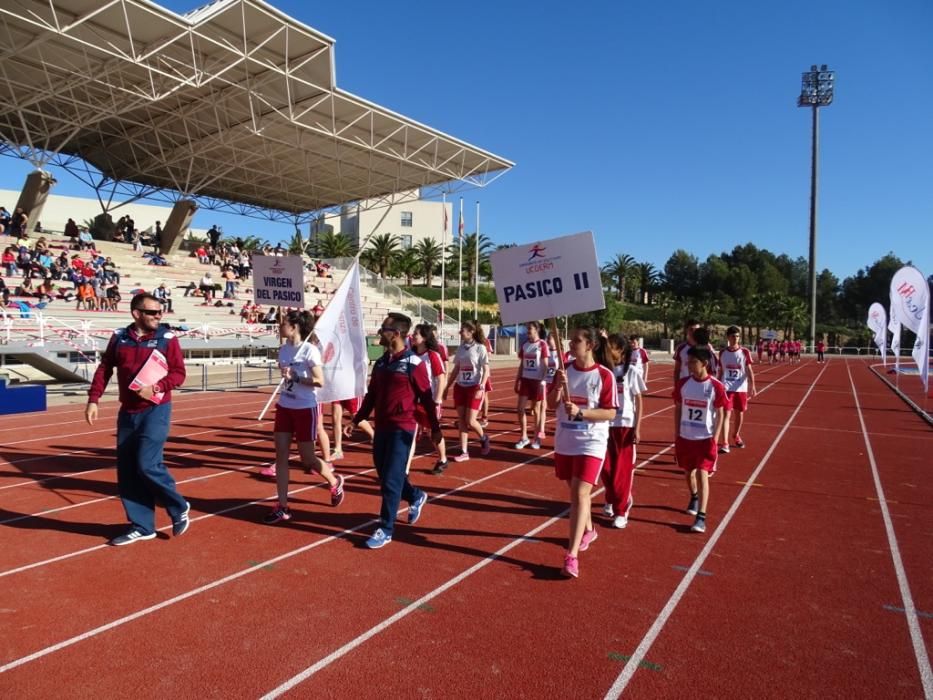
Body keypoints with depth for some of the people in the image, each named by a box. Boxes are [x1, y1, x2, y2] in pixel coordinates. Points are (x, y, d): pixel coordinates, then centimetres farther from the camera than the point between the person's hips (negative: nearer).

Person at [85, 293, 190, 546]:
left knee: (147, 464, -14)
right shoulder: (119, 337, 5)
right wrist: (93, 399, 3)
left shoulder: (167, 338, -5)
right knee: (127, 471, 7)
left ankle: (179, 508, 11)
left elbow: (179, 372, -6)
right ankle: (142, 526, 21)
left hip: (156, 410, -5)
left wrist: (157, 387, -21)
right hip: (127, 412, 5)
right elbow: (104, 368, 10)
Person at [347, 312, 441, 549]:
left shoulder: (413, 363, -12)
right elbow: (371, 396, 15)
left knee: (391, 481, -3)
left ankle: (386, 530, 10)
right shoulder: (380, 363, 9)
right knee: (385, 476, 16)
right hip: (381, 428, 7)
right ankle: (416, 497, 41)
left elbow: (426, 398, -9)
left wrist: (435, 428, -6)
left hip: (402, 429, -7)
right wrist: (356, 421, 12)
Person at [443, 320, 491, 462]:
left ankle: (484, 439, 23)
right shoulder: (460, 348, 7)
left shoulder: (480, 348, -9)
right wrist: (447, 387, 13)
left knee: (470, 421, -7)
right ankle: (464, 452, 10)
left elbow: (486, 370, -10)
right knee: (461, 420, 3)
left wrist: (481, 388, -19)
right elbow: (456, 369, 13)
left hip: (474, 388, -5)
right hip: (460, 387, 5)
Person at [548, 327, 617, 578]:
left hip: (591, 443, -5)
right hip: (564, 441, 5)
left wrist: (581, 412, -23)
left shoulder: (604, 375, -12)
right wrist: (558, 386, -16)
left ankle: (571, 556, -10)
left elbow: (610, 413, -12)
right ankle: (588, 531, 44)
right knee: (576, 491, 18)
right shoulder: (565, 370, 1)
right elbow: (551, 403, 3)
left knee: (580, 494, -12)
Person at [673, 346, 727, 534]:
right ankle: (694, 498, 46)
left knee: (702, 474, -10)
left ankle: (701, 517, -5)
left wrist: (715, 440, -9)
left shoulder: (716, 386, -11)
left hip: (706, 438, -4)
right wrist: (676, 436, 4)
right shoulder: (683, 384, -3)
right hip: (685, 437, 4)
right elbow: (677, 410, 5)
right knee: (689, 471, 18)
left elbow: (719, 415, -5)